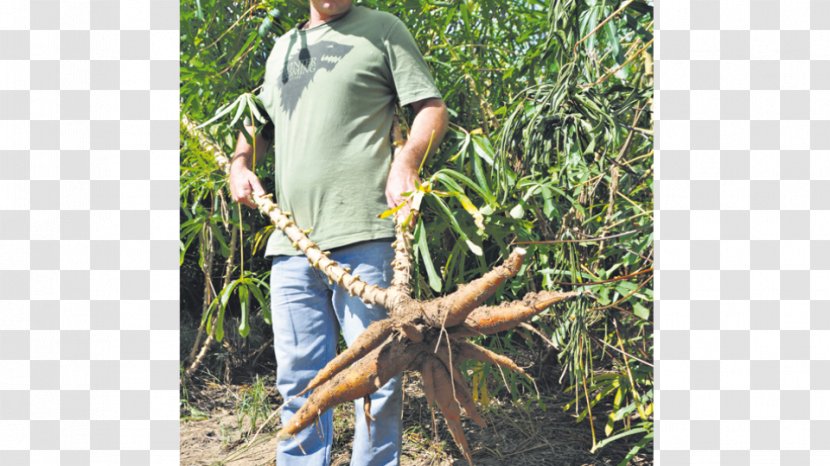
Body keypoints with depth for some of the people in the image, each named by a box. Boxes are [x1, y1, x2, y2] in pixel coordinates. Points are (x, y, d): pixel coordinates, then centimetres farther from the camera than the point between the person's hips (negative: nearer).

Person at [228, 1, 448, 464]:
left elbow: (432, 108, 2)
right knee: (299, 376, 10)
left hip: (362, 238, -5)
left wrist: (407, 158, -16)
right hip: (289, 241, 5)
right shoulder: (282, 48, 24)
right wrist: (240, 162, 12)